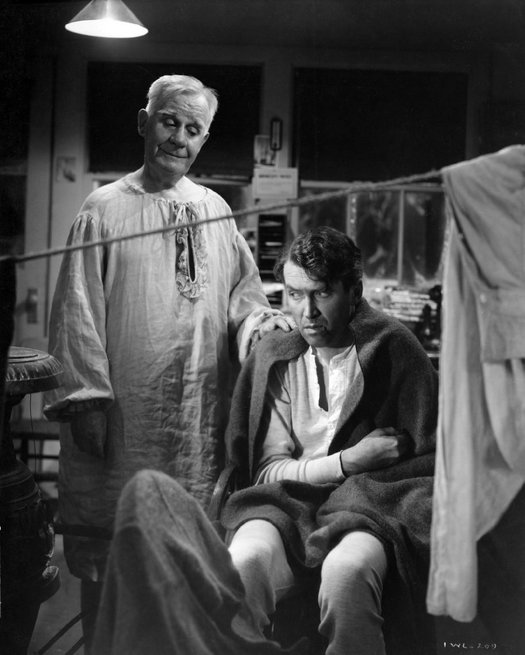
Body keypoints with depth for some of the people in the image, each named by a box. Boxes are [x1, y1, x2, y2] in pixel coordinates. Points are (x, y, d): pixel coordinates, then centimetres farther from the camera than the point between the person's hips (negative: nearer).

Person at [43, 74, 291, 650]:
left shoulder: (214, 209, 12)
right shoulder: (105, 209, 0)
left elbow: (240, 288, 17)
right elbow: (79, 310, -4)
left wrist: (258, 320, -5)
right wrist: (86, 397, -11)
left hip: (201, 412, 4)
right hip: (124, 414, -3)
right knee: (111, 549, 4)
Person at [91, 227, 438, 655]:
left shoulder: (394, 349, 4)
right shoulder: (274, 359, 11)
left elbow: (433, 462, 6)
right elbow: (268, 471, 7)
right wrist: (348, 461, -7)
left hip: (371, 507, -2)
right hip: (287, 506, 2)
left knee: (347, 568, -37)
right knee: (245, 561, -33)